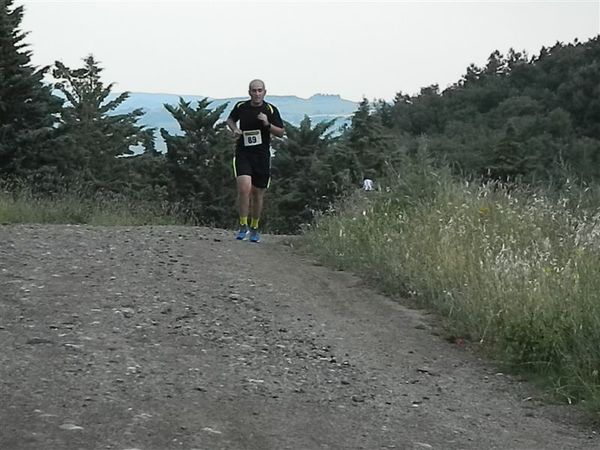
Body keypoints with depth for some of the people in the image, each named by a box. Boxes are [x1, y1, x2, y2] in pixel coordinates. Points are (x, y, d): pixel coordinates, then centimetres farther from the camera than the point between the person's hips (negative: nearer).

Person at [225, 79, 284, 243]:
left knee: (258, 194, 9)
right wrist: (234, 129, 2)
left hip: (262, 156, 1)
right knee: (244, 188, -20)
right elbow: (230, 119, 22)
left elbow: (281, 133, 0)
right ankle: (243, 225, -7)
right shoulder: (241, 107, 2)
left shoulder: (271, 110, -1)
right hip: (243, 154, -1)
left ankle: (254, 228, 27)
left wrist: (268, 124, -17)